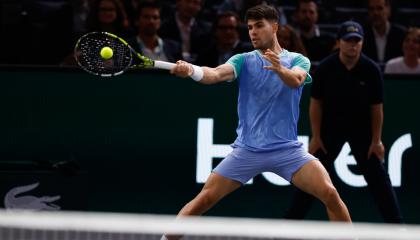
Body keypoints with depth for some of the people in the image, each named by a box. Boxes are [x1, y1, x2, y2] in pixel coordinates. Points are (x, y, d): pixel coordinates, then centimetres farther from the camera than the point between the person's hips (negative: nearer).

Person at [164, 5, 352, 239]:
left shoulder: (298, 61, 3)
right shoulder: (244, 61, 3)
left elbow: (296, 80, -21)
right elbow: (216, 73, -18)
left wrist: (280, 69, -44)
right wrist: (191, 70, -40)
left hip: (287, 149, -1)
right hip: (247, 150, 1)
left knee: (330, 194, -19)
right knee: (203, 200, -7)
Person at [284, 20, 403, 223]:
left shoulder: (371, 70, -13)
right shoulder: (325, 68, -14)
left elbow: (376, 107, -7)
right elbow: (316, 103, -7)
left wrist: (376, 140, -7)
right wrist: (316, 136, -8)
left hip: (362, 129, 0)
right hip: (330, 128, 0)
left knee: (378, 176, -2)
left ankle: (396, 225, 2)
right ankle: (291, 221, 10)